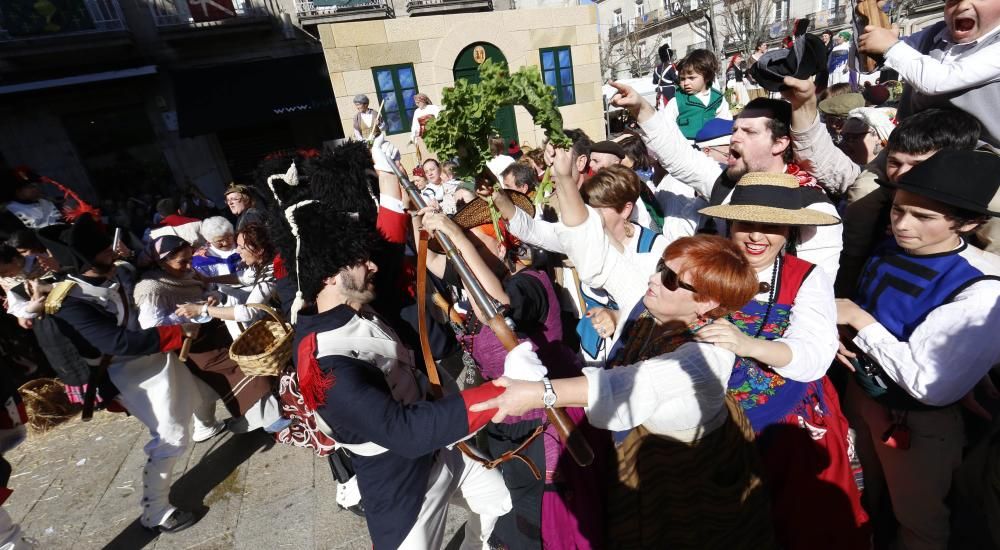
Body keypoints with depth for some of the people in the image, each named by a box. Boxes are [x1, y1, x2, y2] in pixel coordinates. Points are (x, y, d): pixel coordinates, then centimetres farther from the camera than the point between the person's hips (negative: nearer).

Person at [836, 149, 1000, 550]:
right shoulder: (890, 250, -7)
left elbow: (930, 385, -29)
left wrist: (858, 319, -26)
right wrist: (842, 333, -11)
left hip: (917, 419, -6)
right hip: (860, 389, 6)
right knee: (859, 495, 31)